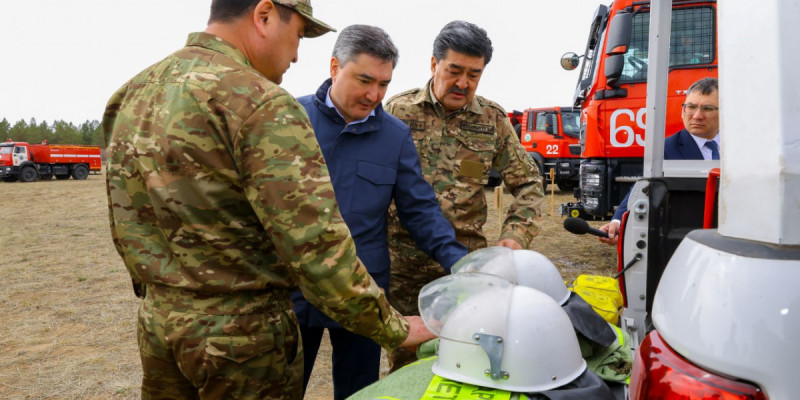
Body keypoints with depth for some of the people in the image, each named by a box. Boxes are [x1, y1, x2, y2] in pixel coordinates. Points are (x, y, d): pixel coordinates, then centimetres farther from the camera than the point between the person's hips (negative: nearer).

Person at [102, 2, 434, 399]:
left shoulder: (131, 93, 5)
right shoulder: (263, 104, -20)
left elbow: (125, 223, 12)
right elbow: (317, 248, -25)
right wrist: (394, 329, -14)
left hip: (156, 324, 8)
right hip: (243, 336, -7)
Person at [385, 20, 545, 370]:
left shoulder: (493, 120, 5)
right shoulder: (398, 110, 0)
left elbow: (528, 183, 11)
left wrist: (516, 235, -4)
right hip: (403, 262, -1)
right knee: (403, 362, 11)